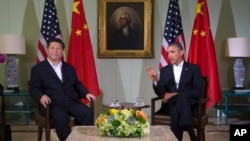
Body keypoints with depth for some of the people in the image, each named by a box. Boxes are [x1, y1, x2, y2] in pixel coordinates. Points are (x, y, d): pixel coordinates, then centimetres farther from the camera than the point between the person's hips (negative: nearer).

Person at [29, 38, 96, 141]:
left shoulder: (69, 68, 25)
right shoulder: (38, 69, 11)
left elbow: (77, 85, 23)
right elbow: (34, 89, 2)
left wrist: (86, 93, 2)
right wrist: (41, 96, -21)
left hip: (72, 101, 4)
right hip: (53, 103, -4)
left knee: (88, 113, -25)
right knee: (61, 117, -37)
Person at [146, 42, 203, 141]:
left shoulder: (193, 69, 6)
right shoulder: (164, 70, 13)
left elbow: (198, 91, -6)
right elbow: (161, 93, 3)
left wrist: (175, 94, -14)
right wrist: (155, 80, -17)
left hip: (190, 105, -1)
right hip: (171, 105, 2)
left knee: (181, 98, -37)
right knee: (175, 110, -36)